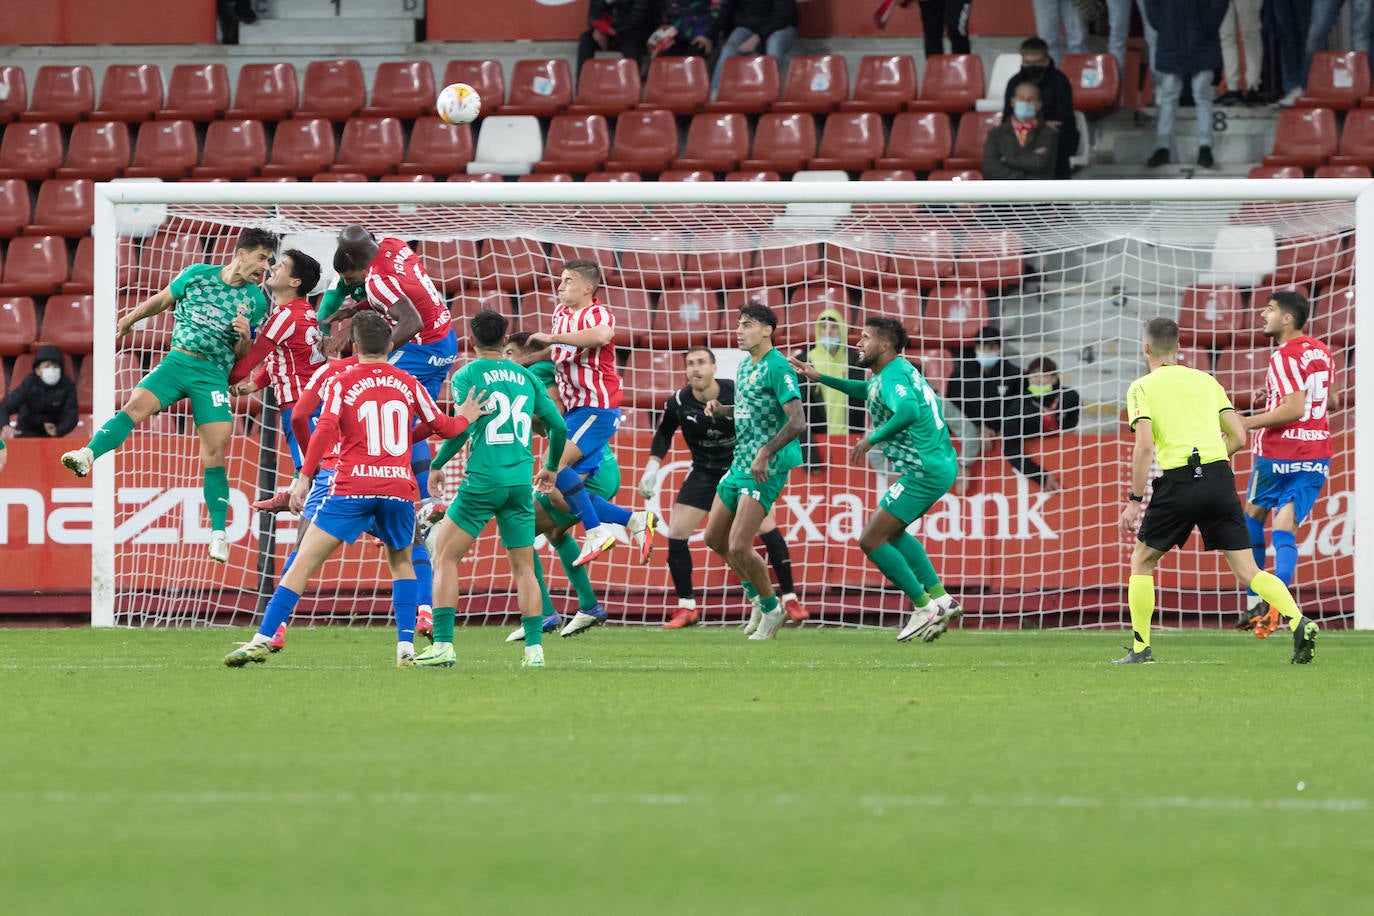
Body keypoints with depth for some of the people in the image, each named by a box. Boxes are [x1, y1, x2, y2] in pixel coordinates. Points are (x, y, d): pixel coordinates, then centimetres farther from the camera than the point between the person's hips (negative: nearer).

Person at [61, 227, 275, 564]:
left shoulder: (256, 299, 6)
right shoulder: (197, 274, 3)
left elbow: (241, 354, 12)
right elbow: (161, 301, 19)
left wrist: (245, 337, -10)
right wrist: (127, 320, 24)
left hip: (214, 376, 0)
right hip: (177, 361, 0)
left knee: (215, 452, -9)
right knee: (136, 405, -26)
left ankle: (218, 532, -4)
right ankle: (87, 456, -41)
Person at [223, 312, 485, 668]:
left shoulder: (343, 382, 3)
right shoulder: (408, 383, 12)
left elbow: (325, 430, -10)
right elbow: (442, 426, 21)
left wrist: (305, 477, -12)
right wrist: (466, 417, 43)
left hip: (352, 489, -3)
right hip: (399, 488, 3)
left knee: (305, 561, -4)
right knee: (401, 562, 23)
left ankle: (263, 639, -11)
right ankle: (406, 646, 10)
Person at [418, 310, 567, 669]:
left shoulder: (467, 376, -2)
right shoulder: (525, 377, 11)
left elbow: (463, 428, -13)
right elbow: (558, 426, 12)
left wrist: (436, 465, 1)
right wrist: (551, 467, 28)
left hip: (482, 480, -4)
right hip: (520, 482, 4)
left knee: (445, 558, 5)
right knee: (524, 568, 10)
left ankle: (442, 645, -5)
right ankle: (534, 649, 1)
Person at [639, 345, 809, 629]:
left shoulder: (736, 393, -20)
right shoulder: (678, 403, -14)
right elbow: (664, 433, 5)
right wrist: (652, 467, -2)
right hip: (704, 474, 2)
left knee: (767, 528, -13)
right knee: (675, 534, -8)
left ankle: (790, 598, 3)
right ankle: (686, 608, 6)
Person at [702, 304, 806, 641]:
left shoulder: (777, 368, -16)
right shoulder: (745, 366, 13)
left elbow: (797, 421, -23)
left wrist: (766, 452, -30)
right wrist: (721, 409, 9)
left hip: (765, 470, -10)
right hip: (740, 463, 10)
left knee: (738, 548, -13)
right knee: (714, 538, 15)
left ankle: (771, 608, 8)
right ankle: (756, 594, 33)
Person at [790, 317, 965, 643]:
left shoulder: (893, 377, -16)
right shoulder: (897, 370, 16)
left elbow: (908, 410, -36)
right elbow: (866, 389, 37)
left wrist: (872, 439, -26)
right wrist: (820, 378, 32)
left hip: (924, 472, -11)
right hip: (940, 465, 11)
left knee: (871, 541, -6)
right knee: (891, 532, 27)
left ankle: (925, 608, -2)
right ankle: (941, 599, 20)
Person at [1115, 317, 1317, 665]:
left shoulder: (1142, 388, 5)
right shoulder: (1206, 381, 18)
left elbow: (1144, 447, -8)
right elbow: (1238, 437, 14)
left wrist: (1134, 501, -5)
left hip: (1177, 482, -3)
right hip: (1220, 477, 3)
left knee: (1142, 561, 17)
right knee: (1248, 571, 1)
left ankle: (1140, 648, 15)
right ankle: (1300, 623, -20)